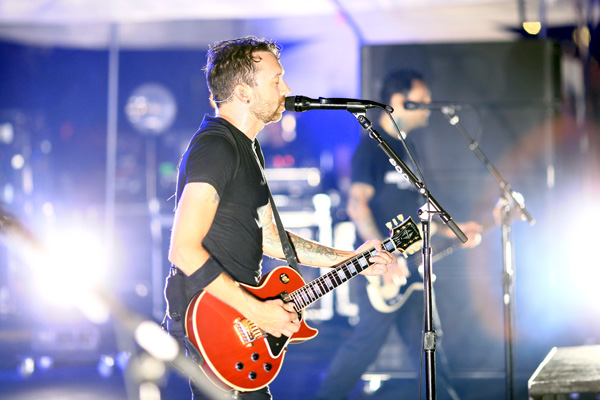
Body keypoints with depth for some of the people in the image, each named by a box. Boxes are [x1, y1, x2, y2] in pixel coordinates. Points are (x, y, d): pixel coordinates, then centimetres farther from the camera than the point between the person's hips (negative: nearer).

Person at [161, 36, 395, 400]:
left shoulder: (248, 148, 15)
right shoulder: (215, 148, -18)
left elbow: (267, 236, 22)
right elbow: (184, 250, -25)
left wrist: (350, 259, 18)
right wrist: (256, 311, -22)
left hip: (242, 320, 10)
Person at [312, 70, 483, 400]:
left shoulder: (408, 146, 18)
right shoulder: (372, 146, -9)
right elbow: (357, 205, -18)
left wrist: (451, 230, 15)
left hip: (409, 265, 9)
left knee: (420, 338, 9)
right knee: (369, 338, -10)